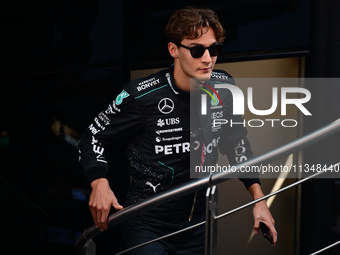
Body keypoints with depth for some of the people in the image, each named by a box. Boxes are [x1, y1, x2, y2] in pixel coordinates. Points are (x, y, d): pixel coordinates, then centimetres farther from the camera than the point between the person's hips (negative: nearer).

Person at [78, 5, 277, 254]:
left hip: (199, 223, 5)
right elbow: (93, 137, -5)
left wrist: (259, 197, 3)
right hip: (148, 222, -4)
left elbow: (237, 141, 11)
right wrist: (100, 183, -23)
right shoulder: (141, 96, -17)